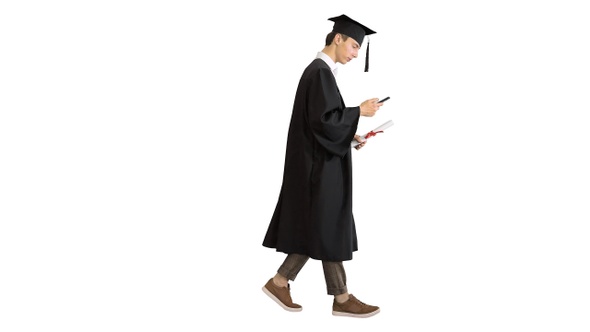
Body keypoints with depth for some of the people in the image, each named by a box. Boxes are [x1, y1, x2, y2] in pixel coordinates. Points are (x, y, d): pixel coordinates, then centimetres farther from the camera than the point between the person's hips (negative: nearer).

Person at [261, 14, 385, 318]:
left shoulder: (320, 70, 15)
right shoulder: (320, 72, -17)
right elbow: (323, 121, -24)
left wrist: (351, 136, 11)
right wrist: (359, 111, -15)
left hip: (318, 163, 10)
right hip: (321, 165, -10)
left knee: (316, 229, 14)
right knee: (330, 230, -1)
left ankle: (279, 282, 18)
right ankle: (341, 299, 9)